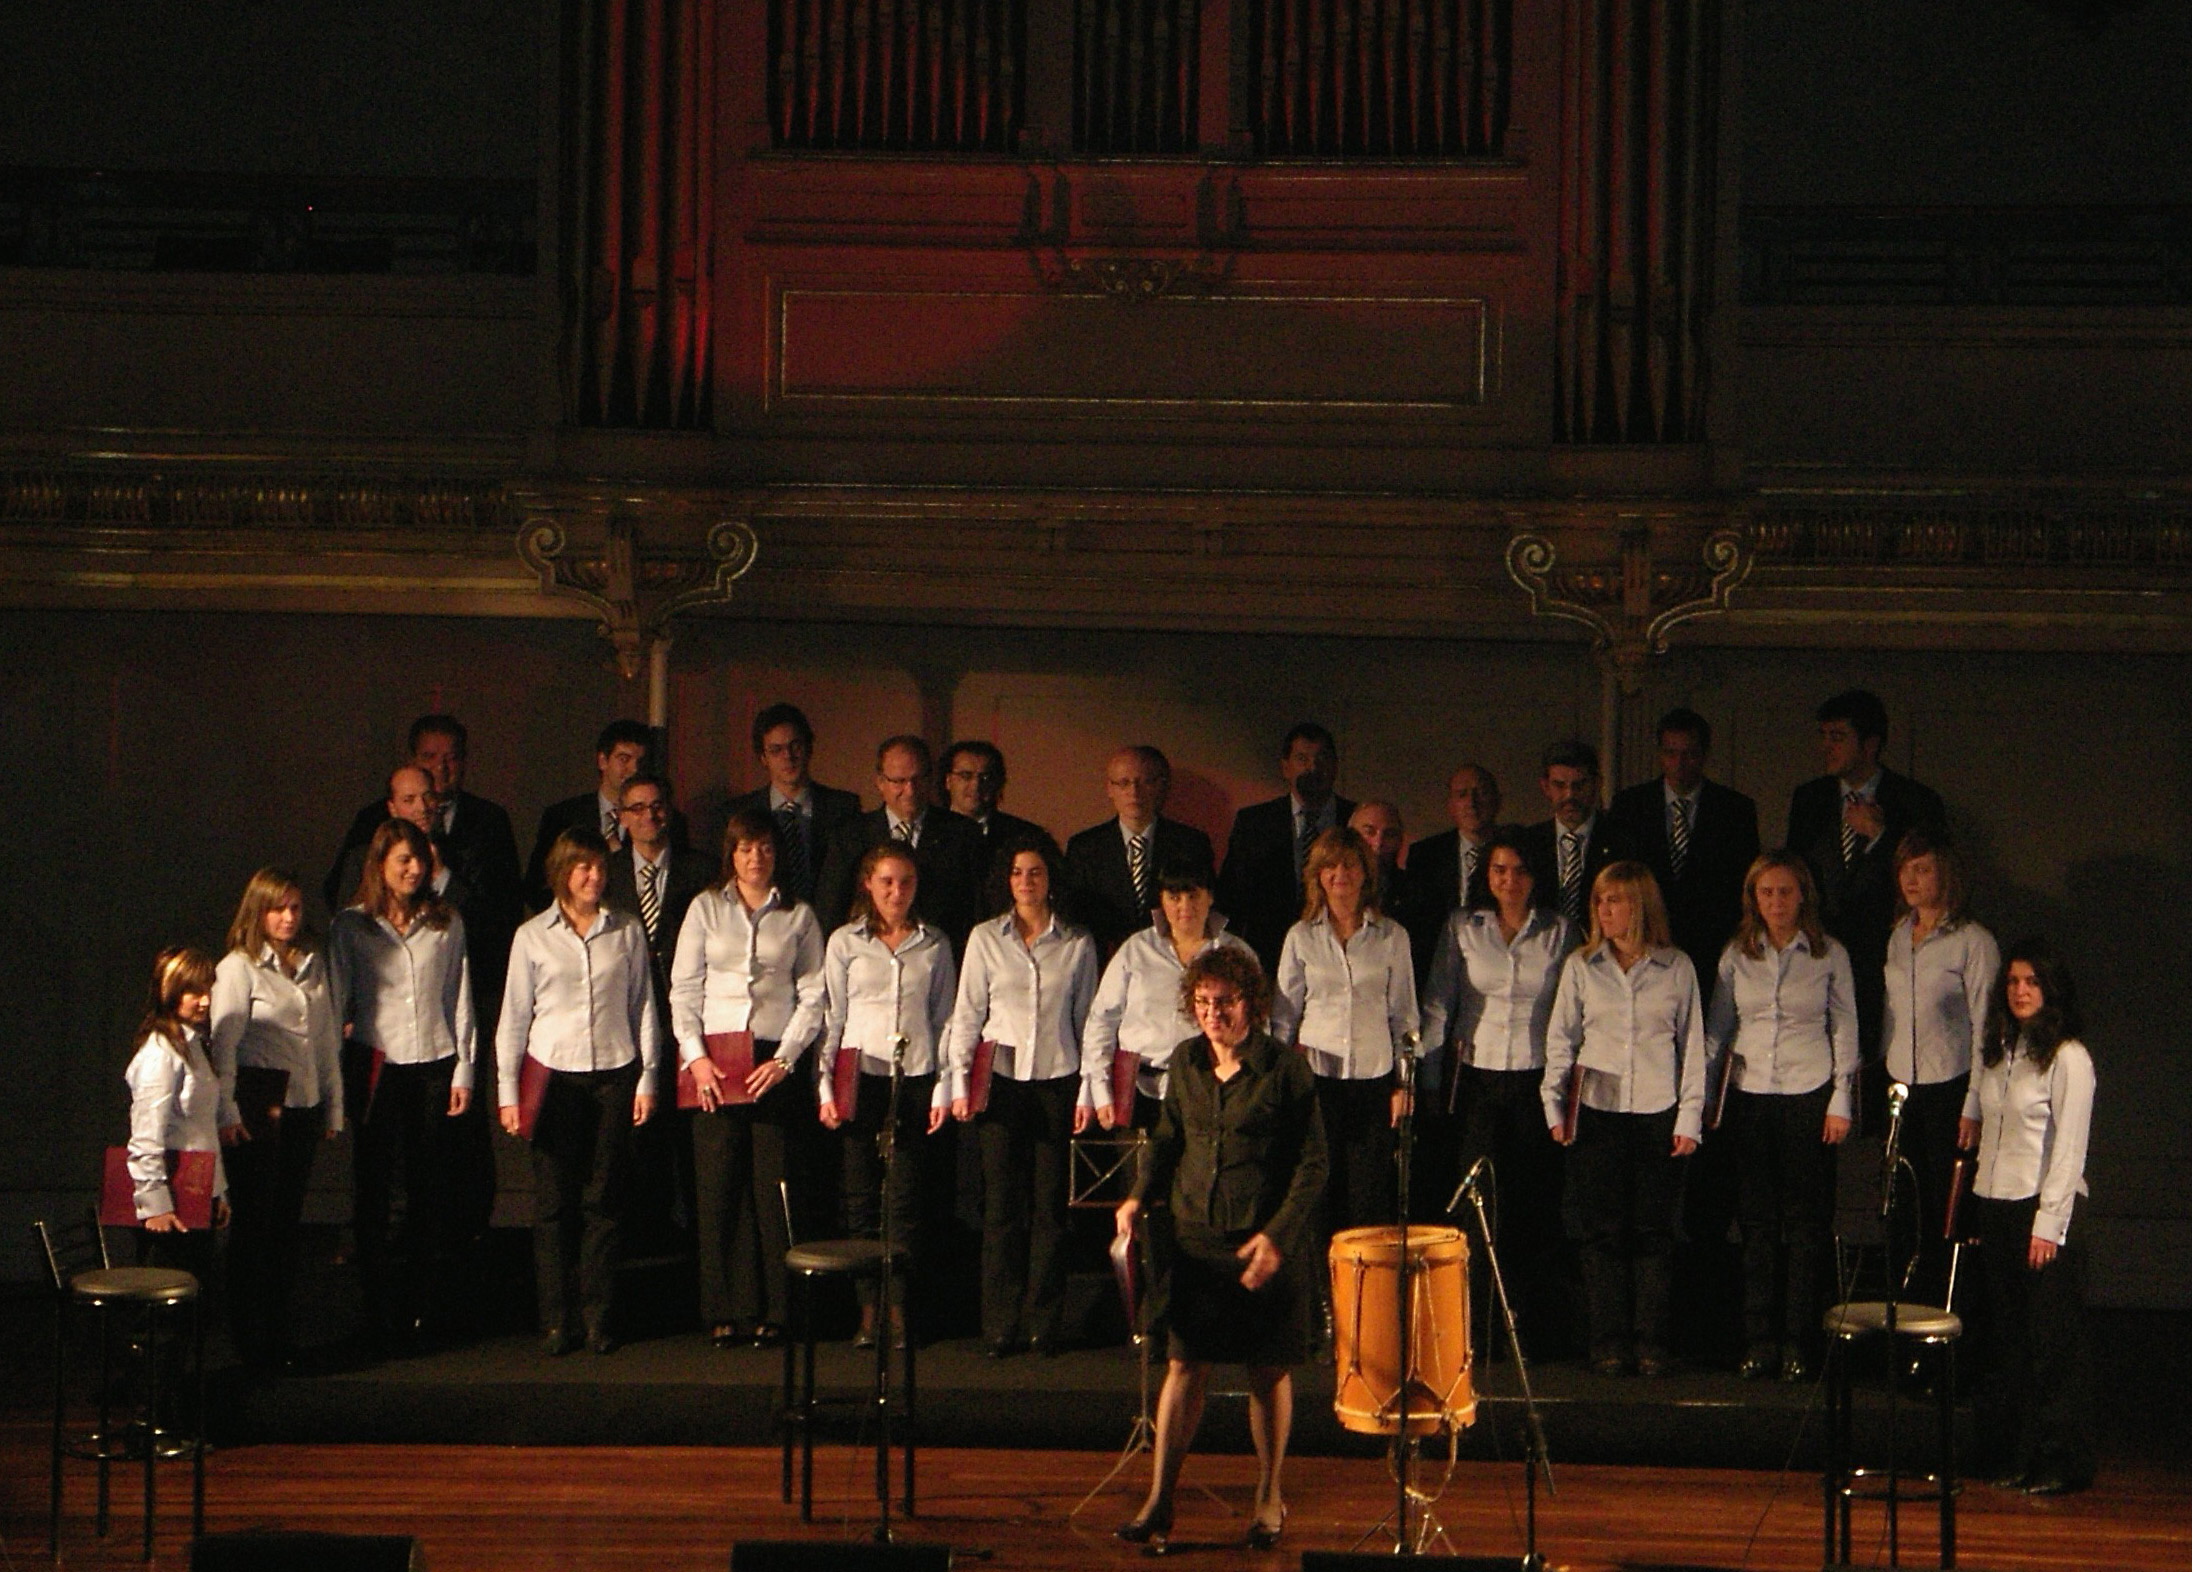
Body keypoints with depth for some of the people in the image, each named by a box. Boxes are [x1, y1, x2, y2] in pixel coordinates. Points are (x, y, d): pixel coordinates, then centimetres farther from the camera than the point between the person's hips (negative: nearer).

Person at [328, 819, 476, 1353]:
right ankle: (381, 1314, 2)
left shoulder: (446, 923, 10)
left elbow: (461, 999, 11)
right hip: (377, 1065, -1)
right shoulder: (350, 926, 5)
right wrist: (334, 1079, 1)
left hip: (435, 1064, 1)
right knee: (375, 1190, -3)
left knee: (432, 1190, 0)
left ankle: (429, 1310, 7)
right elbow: (335, 1003, 6)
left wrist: (464, 1069, 6)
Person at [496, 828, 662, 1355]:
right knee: (553, 1202, -2)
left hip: (613, 1074, 1)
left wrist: (647, 1078, 5)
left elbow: (644, 1008, 11)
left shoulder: (627, 931, 8)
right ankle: (556, 1320, 3)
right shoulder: (533, 936, 6)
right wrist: (507, 1090, 2)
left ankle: (599, 1317, 6)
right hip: (554, 1074, -1)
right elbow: (513, 1016, 7)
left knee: (604, 1200, 0)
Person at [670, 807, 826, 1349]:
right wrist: (695, 1055, -6)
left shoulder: (798, 916, 9)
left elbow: (813, 996, 5)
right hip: (713, 1062, 1)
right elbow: (683, 989, 6)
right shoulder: (706, 908, 9)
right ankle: (725, 1310, 3)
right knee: (718, 1185, -3)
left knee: (772, 1186, -4)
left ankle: (771, 1312, 1)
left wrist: (783, 1060, -7)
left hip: (775, 1061, 0)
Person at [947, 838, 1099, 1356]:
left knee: (1050, 1205, 0)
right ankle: (1000, 1326, 2)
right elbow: (966, 1014, 8)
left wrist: (1088, 1090, 5)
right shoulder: (985, 938, 8)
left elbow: (1087, 1020, 10)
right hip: (1002, 1080, 0)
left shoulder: (1077, 944, 7)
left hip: (1056, 1080, 0)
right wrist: (960, 1083, 1)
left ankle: (1044, 1322, 6)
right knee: (1001, 1205, -2)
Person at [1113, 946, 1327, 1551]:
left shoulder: (1286, 1069, -8)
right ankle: (1159, 1504, 2)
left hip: (1266, 1241, -3)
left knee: (1269, 1370, 6)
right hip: (1195, 1238, 3)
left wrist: (1276, 1235, -17)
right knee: (1185, 1366, 0)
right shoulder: (1186, 1062, 6)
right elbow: (1168, 1141, 18)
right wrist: (1139, 1197, 1)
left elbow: (1312, 1165, -7)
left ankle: (1269, 1499, 21)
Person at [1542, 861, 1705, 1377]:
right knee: (1602, 1231, -1)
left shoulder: (1677, 967, 6)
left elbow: (1692, 1045, 8)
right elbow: (1560, 1039, 11)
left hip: (1659, 1116, -1)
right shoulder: (1581, 966, 8)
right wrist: (1554, 1106, 3)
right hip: (1597, 1113, 1)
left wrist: (1690, 1117, 2)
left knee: (1653, 1231, -1)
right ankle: (1609, 1341, 4)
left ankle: (1651, 1342, 4)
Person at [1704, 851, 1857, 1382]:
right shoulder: (1736, 955, 7)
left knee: (1805, 1220, -2)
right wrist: (1703, 1095, 6)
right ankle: (1759, 1340, 6)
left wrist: (1841, 1101, 0)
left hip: (1809, 1095, -2)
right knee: (1757, 1219, 2)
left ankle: (1797, 1342, 3)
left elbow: (1846, 1030, 5)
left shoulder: (1829, 955, 2)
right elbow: (1716, 1029, 11)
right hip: (1749, 1098, 2)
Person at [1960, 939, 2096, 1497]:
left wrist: (2048, 1223, -16)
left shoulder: (2068, 1058, -10)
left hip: (2042, 1206, -7)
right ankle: (2024, 1456, 14)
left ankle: (2063, 1463, 1)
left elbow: (2069, 1148, -13)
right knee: (2011, 1336, 9)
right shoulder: (1999, 1049, 14)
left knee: (2053, 1340, -4)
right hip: (1995, 1202, 7)